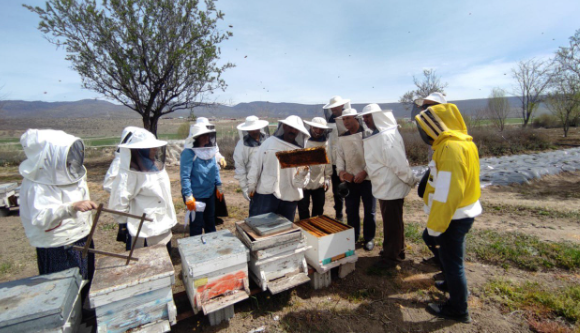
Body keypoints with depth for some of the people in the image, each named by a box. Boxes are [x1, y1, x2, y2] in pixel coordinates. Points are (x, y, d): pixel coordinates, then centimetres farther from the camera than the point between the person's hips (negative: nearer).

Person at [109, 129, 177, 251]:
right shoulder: (131, 173, -19)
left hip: (164, 230, 7)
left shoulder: (158, 166, 6)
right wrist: (130, 222, -7)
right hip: (144, 235, -7)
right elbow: (118, 203, -21)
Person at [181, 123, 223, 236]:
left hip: (210, 193, 7)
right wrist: (188, 196, -21)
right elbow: (184, 176, -19)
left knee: (210, 222, 22)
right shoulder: (189, 152, -18)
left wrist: (218, 186, 12)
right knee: (196, 224, 10)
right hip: (196, 196, -6)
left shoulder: (210, 150, 2)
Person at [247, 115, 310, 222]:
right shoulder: (269, 142, -2)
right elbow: (256, 163, 3)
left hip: (289, 198, 1)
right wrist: (251, 185, 2)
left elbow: (299, 182, -2)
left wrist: (302, 173, -24)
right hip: (266, 193, -1)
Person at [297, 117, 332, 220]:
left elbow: (328, 162, 5)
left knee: (318, 211, 16)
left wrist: (327, 179, 5)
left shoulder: (325, 143, 0)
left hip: (319, 183, 3)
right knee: (303, 212, 10)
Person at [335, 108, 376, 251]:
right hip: (350, 179, 4)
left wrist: (365, 172, -20)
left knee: (369, 211, 8)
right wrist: (341, 170, -11)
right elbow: (339, 156, 7)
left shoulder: (368, 134, -5)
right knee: (351, 210, 12)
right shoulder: (342, 137, 8)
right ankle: (353, 237, 30)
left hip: (367, 178, -3)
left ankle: (369, 238, 26)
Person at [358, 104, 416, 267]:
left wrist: (411, 181, -14)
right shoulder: (377, 135, 7)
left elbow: (399, 163, -25)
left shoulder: (387, 136, -24)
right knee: (392, 221, 22)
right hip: (385, 186, 9)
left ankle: (391, 256, 24)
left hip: (391, 187, -9)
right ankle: (397, 250, 40)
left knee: (392, 223, 6)